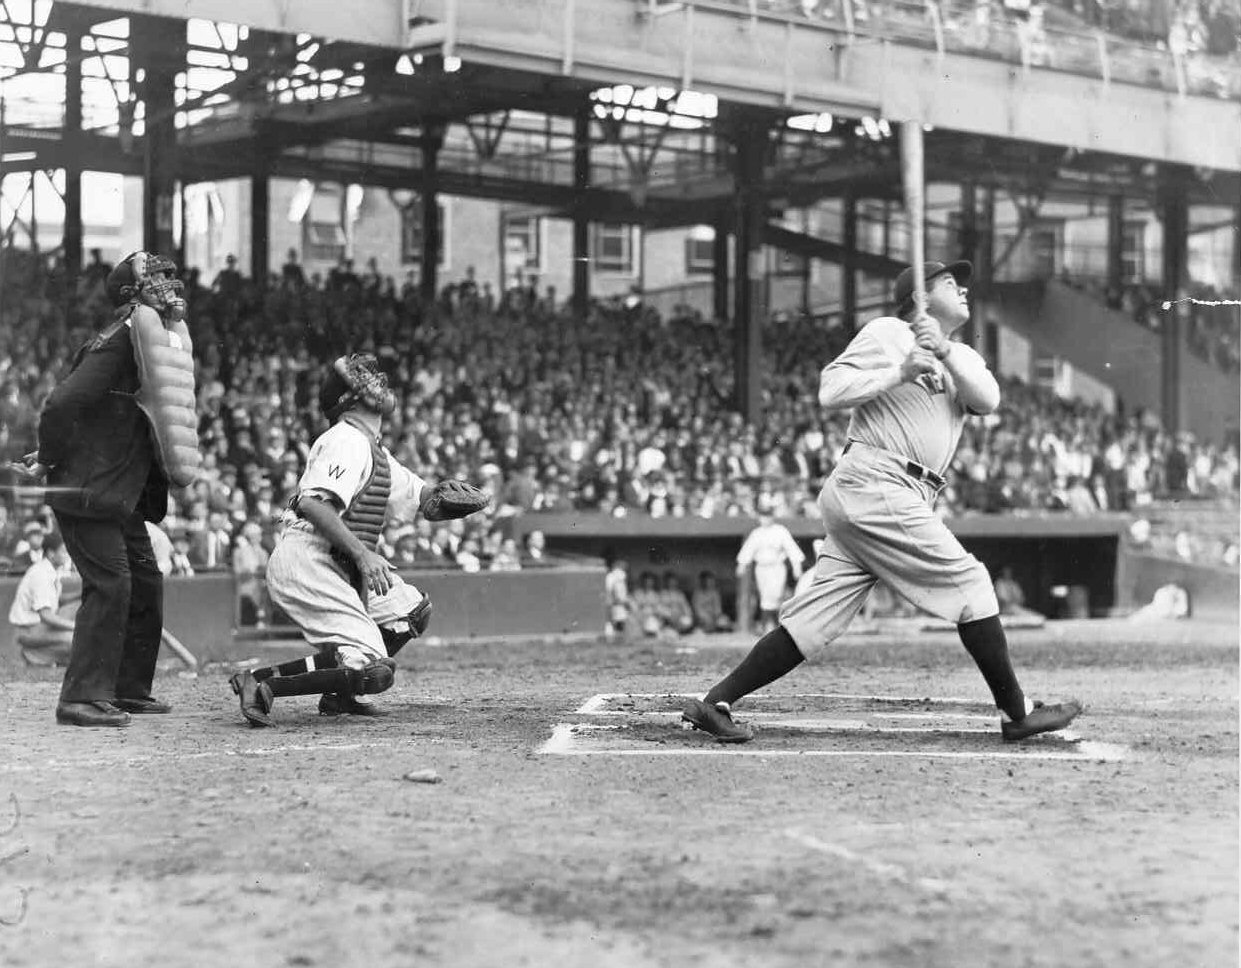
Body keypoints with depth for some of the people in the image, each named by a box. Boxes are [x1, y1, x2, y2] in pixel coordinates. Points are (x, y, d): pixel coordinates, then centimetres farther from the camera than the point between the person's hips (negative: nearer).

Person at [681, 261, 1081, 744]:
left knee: (816, 618, 0)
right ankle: (1016, 713, -1)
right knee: (969, 582, -7)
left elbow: (987, 399, 1)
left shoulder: (963, 358, 23)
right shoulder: (886, 333, 2)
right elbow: (830, 392, -7)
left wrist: (944, 353, -14)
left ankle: (714, 702, -2)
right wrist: (900, 373, -15)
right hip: (873, 484, -8)